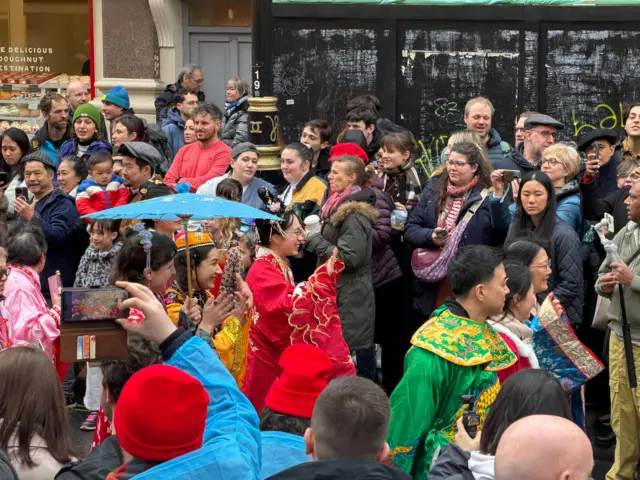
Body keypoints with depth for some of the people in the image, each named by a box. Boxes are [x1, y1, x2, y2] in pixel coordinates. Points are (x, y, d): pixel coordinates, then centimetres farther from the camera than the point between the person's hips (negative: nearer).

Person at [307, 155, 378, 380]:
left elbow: (349, 257, -22)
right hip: (338, 292, 10)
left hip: (351, 298, -10)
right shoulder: (339, 206, 14)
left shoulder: (354, 214, -16)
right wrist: (315, 238, 10)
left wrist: (315, 240, -14)